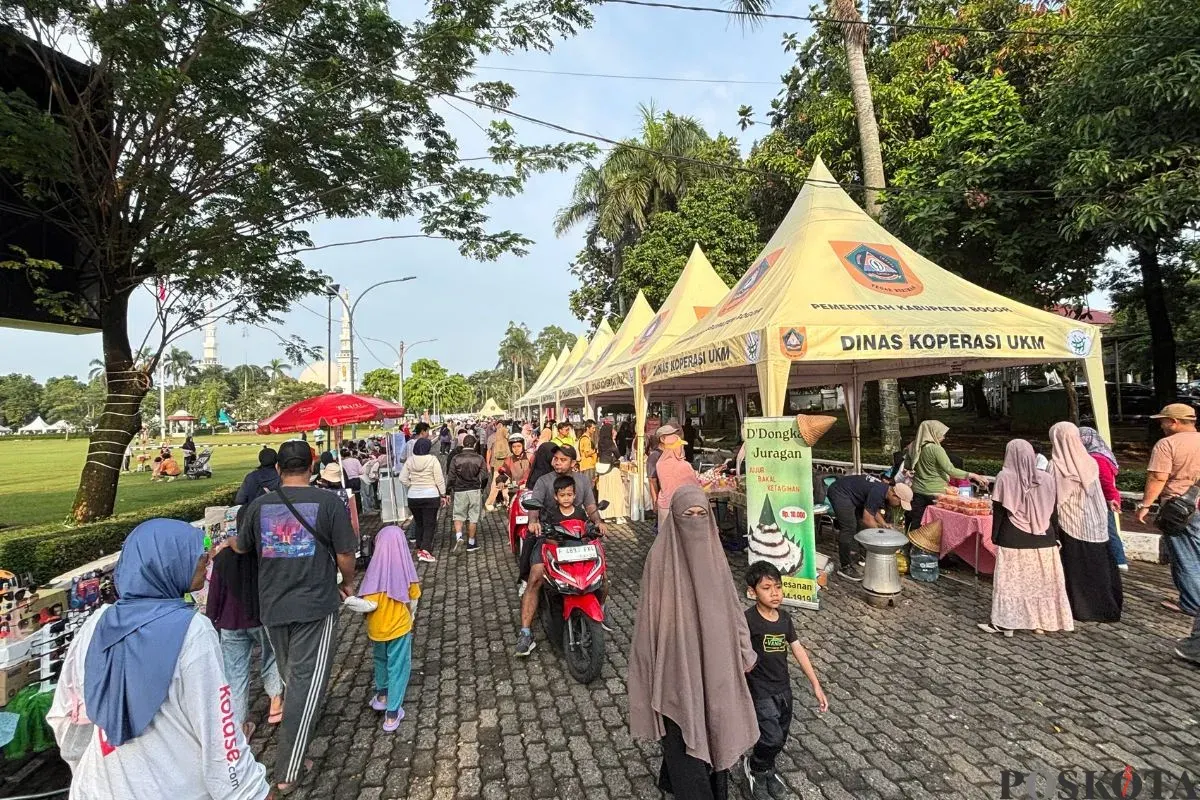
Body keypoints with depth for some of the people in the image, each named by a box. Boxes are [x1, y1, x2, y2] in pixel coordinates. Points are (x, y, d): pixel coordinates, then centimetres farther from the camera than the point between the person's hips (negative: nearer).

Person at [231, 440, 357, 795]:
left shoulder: (259, 505, -1)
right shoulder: (329, 502, -14)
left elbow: (242, 547, 16)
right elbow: (345, 555, -12)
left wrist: (228, 542, 41)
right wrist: (348, 583, 8)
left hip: (272, 606, 6)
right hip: (315, 606, -5)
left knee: (291, 677, 25)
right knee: (306, 684, 5)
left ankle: (292, 757, 46)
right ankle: (288, 770, 9)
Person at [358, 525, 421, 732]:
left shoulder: (374, 570, -17)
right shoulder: (406, 571, -17)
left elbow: (367, 602, -13)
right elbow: (413, 601, -6)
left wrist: (371, 620, 8)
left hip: (376, 627, 2)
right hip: (400, 627, -2)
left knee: (381, 660, 28)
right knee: (398, 667, 11)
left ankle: (381, 695, 44)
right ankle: (392, 713, 14)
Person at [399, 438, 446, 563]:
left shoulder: (410, 460, -1)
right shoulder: (433, 460, -11)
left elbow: (403, 478, 1)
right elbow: (439, 480, -9)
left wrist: (411, 487, 13)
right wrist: (443, 495, 0)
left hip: (413, 497, 4)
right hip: (431, 496, -4)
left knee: (418, 523, 17)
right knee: (429, 524, 2)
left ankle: (419, 549, 25)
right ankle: (425, 551, -8)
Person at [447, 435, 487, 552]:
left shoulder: (456, 458, -3)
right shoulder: (479, 458, -2)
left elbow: (450, 476, -3)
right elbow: (484, 475, -2)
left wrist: (448, 490, 6)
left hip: (459, 491, 0)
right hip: (475, 491, 0)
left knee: (458, 515, 12)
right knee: (473, 517, 8)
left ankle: (458, 536, -11)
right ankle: (471, 543, 15)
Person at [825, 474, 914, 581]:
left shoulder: (885, 488, 0)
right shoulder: (877, 493, -29)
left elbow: (873, 510, 14)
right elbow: (867, 519, -24)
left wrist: (884, 524, 0)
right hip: (839, 492, -11)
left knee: (857, 526, 12)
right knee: (849, 528, -14)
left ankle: (851, 560, 21)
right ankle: (844, 567, -9)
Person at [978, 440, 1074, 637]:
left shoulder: (1005, 477, -9)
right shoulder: (1047, 478, 1)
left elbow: (998, 510, -6)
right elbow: (1053, 511, 6)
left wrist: (995, 537, 3)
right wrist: (1055, 537, 14)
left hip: (1013, 539, -3)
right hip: (1043, 539, 3)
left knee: (1010, 580, 4)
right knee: (1042, 581, 13)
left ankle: (1006, 623, 9)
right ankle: (1041, 621, 21)